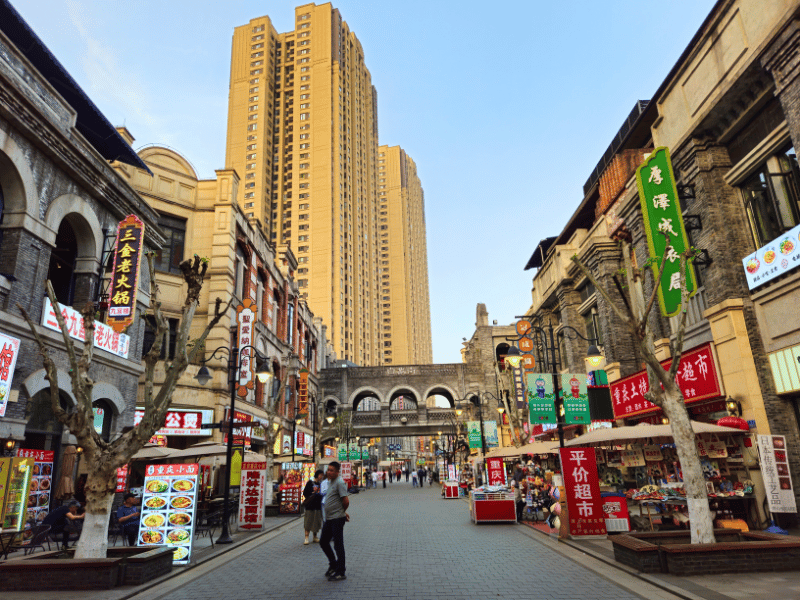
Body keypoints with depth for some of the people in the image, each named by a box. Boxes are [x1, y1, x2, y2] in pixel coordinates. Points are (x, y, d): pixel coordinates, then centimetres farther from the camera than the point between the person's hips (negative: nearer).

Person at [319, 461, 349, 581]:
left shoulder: (339, 483, -16)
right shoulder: (330, 482, 13)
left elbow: (346, 501, -20)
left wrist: (342, 512, -2)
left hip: (337, 519, -9)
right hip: (328, 518, 9)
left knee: (338, 545, -1)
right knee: (323, 542, 16)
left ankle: (340, 572, 10)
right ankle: (333, 564, 33)